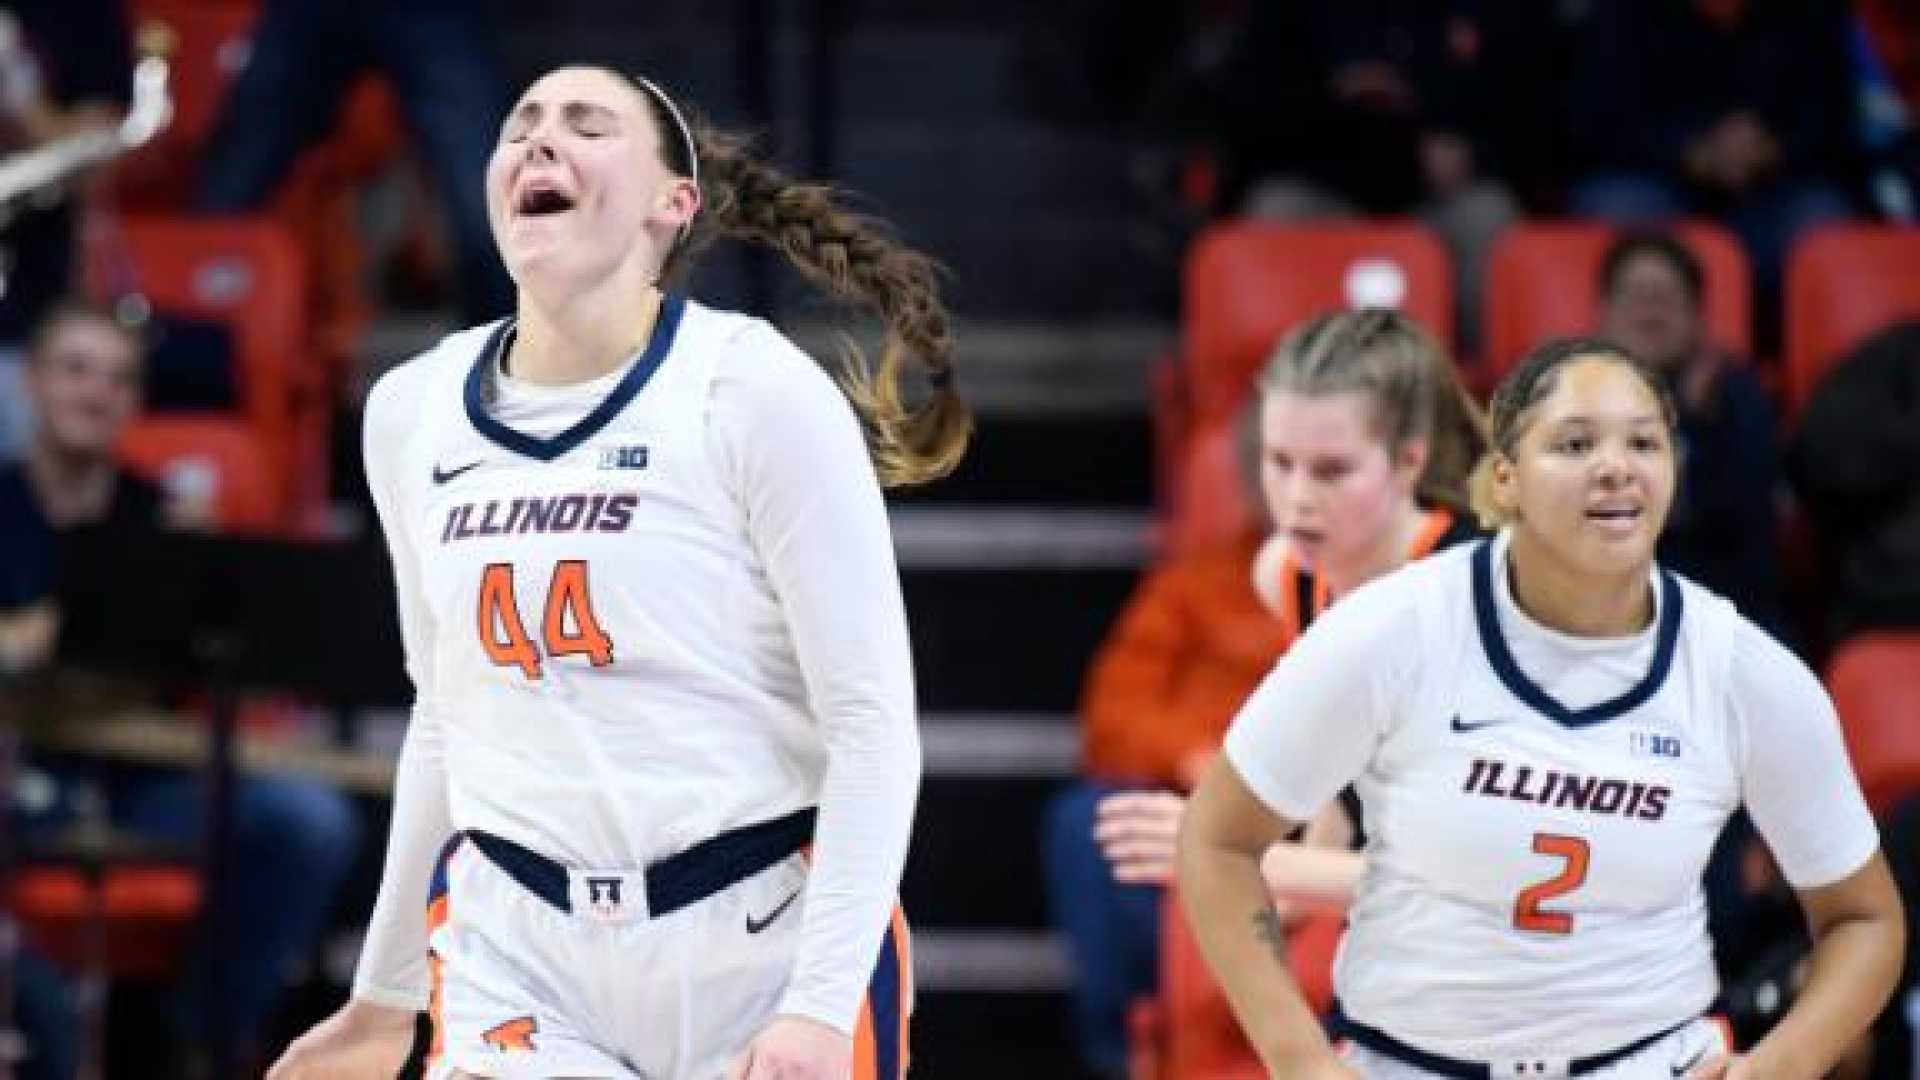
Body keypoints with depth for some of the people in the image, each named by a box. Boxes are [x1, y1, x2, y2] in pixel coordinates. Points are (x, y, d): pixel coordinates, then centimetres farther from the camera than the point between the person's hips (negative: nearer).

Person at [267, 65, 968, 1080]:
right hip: (517, 951, 3)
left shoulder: (758, 390, -8)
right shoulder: (412, 411, 8)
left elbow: (871, 721, -10)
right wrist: (385, 995, 25)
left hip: (767, 943, -3)